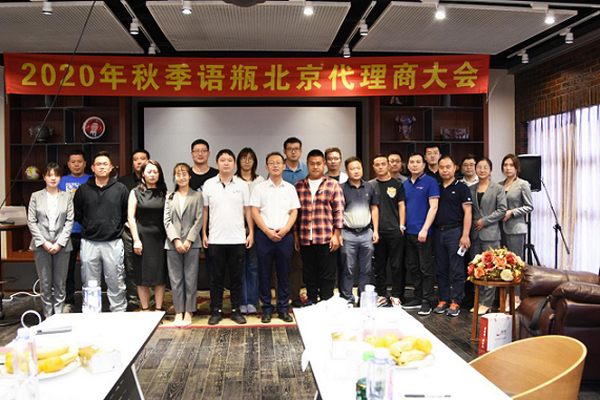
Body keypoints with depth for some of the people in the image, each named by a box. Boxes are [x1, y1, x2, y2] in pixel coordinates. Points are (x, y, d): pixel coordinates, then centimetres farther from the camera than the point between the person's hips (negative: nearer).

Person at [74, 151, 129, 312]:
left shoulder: (120, 188, 3)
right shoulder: (83, 189, 6)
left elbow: (127, 214, 8)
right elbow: (77, 214, 12)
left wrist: (116, 228, 8)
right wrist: (89, 227, 9)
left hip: (113, 243, -1)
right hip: (89, 243, 2)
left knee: (116, 283, 4)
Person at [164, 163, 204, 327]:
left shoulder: (197, 196, 5)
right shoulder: (170, 198, 13)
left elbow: (199, 220, -2)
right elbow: (167, 221, 5)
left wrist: (189, 240, -10)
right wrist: (176, 240, -8)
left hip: (192, 244, -2)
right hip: (173, 244, 2)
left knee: (191, 279, 0)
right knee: (175, 279, 4)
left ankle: (189, 311, 9)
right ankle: (178, 312, 12)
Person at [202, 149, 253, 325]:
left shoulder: (242, 185, 5)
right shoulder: (209, 184, 4)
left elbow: (247, 210, 7)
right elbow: (205, 210, 7)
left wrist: (251, 232, 1)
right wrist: (204, 234, 4)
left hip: (238, 239, 0)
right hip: (215, 240, 0)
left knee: (237, 277, 7)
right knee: (216, 277, 6)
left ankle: (236, 310, 18)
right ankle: (216, 311, 17)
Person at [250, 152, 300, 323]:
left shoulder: (290, 188, 11)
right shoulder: (259, 188, 5)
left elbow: (294, 212, 8)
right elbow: (254, 211, -1)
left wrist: (285, 229, -8)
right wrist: (268, 231, -10)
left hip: (285, 235, 1)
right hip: (264, 234, -1)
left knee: (284, 273, 6)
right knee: (264, 273, 3)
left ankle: (283, 308, 15)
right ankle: (266, 309, 13)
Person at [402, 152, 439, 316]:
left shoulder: (430, 182, -5)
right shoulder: (405, 184, 13)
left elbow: (433, 207, -11)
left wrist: (424, 229, -18)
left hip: (423, 232, -6)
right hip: (408, 232, 6)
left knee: (426, 268, -1)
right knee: (413, 267, 12)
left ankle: (428, 301, 7)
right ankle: (418, 298, 23)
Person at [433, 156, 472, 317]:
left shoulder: (461, 188, 0)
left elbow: (467, 212, -5)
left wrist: (465, 235, -14)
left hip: (454, 231, -5)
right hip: (438, 232, 5)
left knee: (457, 270, -2)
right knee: (441, 269, 9)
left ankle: (455, 303, 5)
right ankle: (443, 300, 18)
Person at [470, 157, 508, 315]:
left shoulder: (498, 189, 2)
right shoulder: (471, 189, 13)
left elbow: (502, 210, -4)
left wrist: (484, 221, -10)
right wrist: (471, 225, 3)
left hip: (490, 234, -4)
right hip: (475, 234, 5)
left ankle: (487, 303, 1)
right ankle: (479, 301, 15)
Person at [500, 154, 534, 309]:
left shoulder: (523, 184, -1)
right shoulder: (499, 185, 14)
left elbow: (529, 207, -2)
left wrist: (512, 212, -12)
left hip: (516, 228, -5)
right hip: (501, 228, 5)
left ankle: (516, 297, 2)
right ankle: (506, 295, 14)